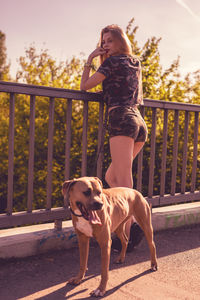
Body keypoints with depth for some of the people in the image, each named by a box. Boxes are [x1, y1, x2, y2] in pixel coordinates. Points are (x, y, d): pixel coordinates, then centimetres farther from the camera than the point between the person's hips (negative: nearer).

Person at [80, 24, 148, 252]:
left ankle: (126, 236, -11)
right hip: (139, 123, 8)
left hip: (121, 119, -8)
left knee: (124, 183, -11)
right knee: (111, 177, 13)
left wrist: (89, 60, 13)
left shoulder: (112, 62, 1)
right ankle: (133, 224, 5)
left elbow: (85, 86, 4)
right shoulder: (136, 64, 24)